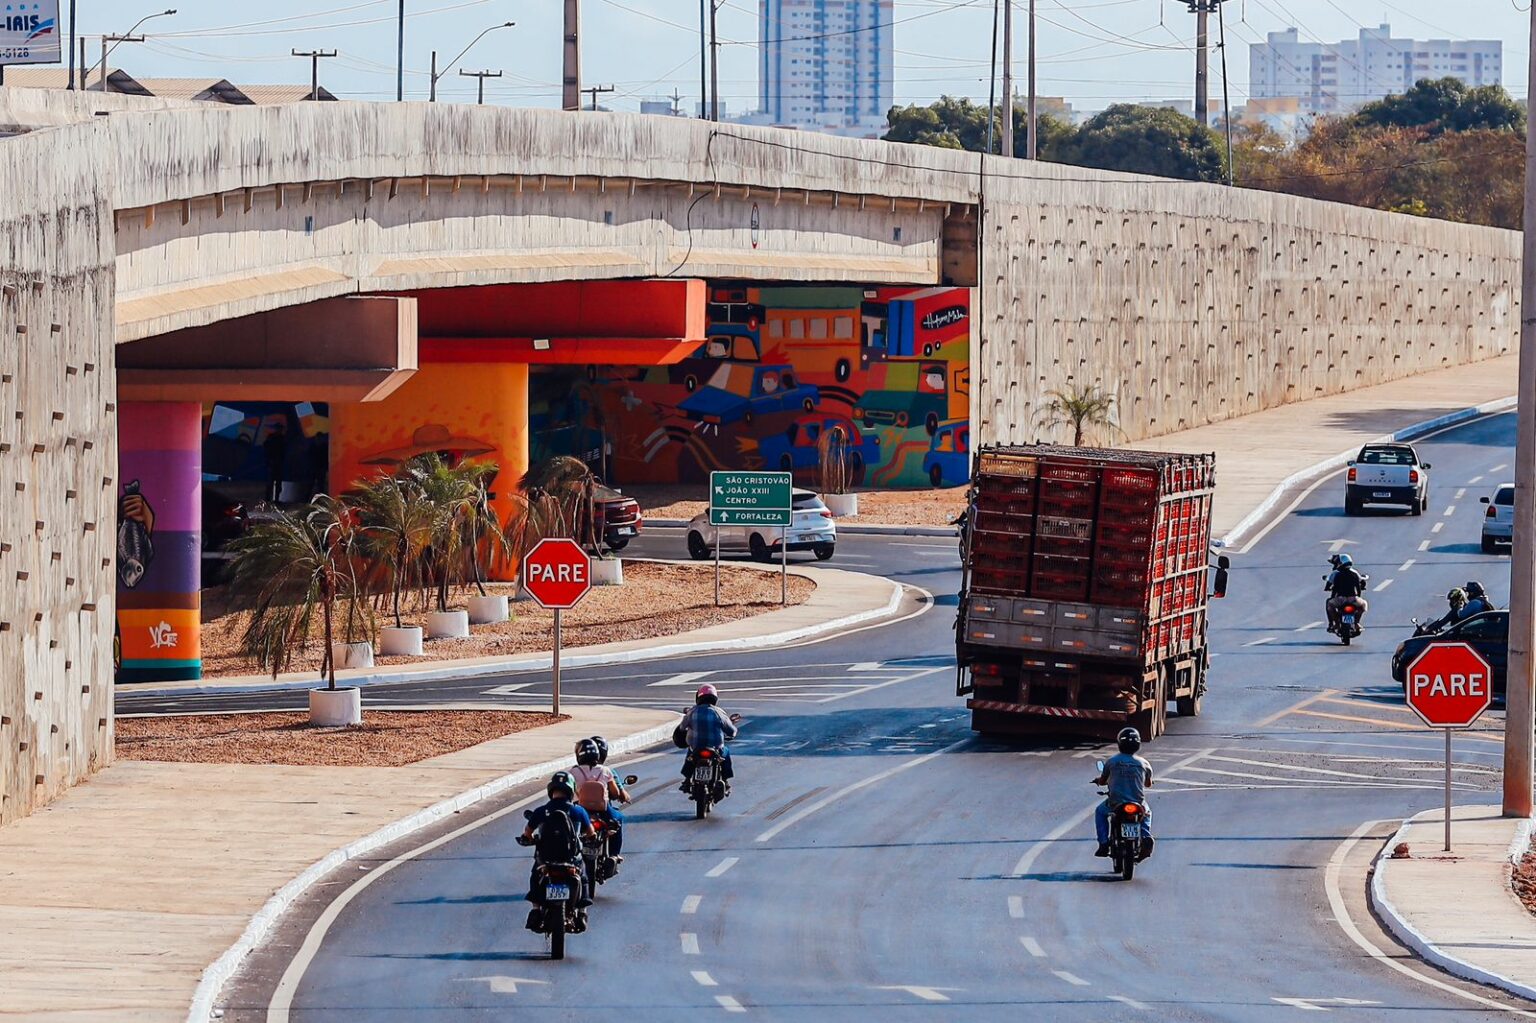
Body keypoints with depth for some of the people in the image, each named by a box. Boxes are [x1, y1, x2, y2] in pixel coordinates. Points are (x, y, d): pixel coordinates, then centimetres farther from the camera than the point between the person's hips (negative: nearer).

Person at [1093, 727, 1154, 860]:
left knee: (1100, 812, 30)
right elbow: (1149, 783, 14)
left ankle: (1104, 843, 17)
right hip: (1138, 803, 1)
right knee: (1146, 813, 35)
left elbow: (1102, 781, 8)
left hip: (1116, 803, -1)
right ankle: (1146, 836, 7)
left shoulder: (1111, 762, -5)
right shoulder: (1143, 763, -1)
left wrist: (1099, 780, 33)